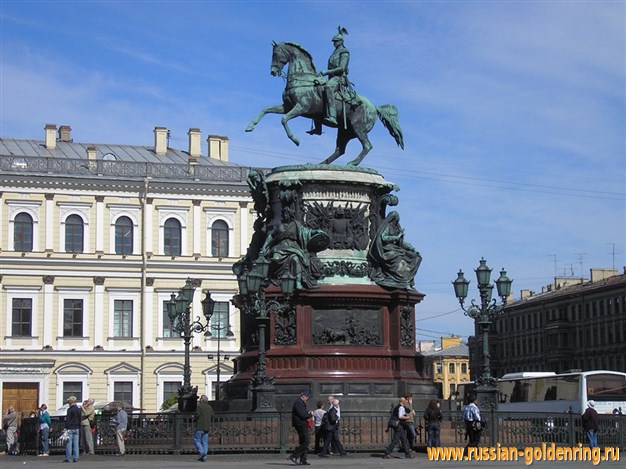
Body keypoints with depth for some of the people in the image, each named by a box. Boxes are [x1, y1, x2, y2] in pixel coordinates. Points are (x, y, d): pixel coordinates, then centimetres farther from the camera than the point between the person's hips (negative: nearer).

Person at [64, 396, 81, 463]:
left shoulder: (70, 409, -10)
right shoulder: (78, 409, 11)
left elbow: (67, 420, -12)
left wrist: (66, 428, -10)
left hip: (70, 429, -6)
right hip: (76, 429, 6)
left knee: (69, 444, -4)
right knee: (76, 444, 6)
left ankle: (68, 458, -5)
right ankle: (75, 458, 4)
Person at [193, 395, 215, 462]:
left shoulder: (200, 406, -8)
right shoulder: (210, 407, 11)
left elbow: (197, 414, -18)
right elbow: (213, 416, 10)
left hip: (200, 426, -6)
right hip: (207, 427, 6)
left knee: (196, 440, 1)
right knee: (205, 442, 7)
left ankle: (201, 452, -18)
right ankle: (204, 457, 2)